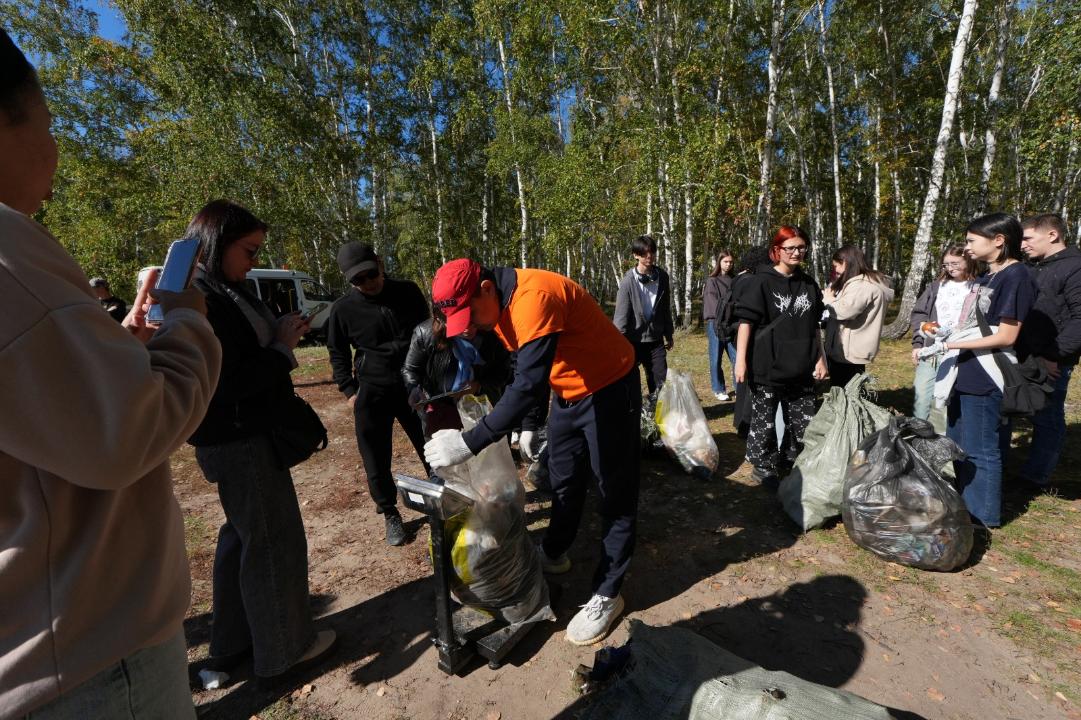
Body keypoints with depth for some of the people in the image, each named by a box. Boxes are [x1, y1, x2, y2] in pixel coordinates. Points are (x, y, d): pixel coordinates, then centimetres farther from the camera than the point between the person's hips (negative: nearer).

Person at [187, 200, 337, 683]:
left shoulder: (226, 290, 9)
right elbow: (225, 383, -24)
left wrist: (280, 335, -3)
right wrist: (283, 347, -16)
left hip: (247, 435, 10)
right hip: (238, 441, -10)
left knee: (243, 535, 20)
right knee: (274, 541, 4)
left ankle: (232, 643, 39)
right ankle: (283, 650, 23)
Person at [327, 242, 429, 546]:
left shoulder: (409, 292, -2)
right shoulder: (343, 309, -5)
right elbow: (338, 354, 8)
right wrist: (349, 391, 0)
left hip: (415, 387, 1)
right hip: (372, 394, -1)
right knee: (377, 460, 7)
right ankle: (390, 513, 29)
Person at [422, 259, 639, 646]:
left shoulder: (533, 296, -31)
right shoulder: (499, 304, -1)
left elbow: (530, 383, -38)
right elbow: (514, 368, 11)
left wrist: (471, 442, -37)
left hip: (609, 388, -8)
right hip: (568, 391, 9)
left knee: (615, 491, 3)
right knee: (563, 480, 19)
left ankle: (607, 594, 15)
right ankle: (553, 554, 39)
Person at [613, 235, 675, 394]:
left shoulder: (662, 277, 1)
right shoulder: (628, 281, -13)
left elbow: (666, 309, 11)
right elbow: (621, 316, -13)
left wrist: (668, 335, 16)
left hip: (655, 340, 4)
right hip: (633, 341, -4)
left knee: (660, 384, 7)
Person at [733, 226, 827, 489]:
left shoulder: (809, 284, 11)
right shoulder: (761, 282, -7)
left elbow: (814, 326, 18)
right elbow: (746, 321, -11)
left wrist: (820, 358, 15)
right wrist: (740, 359, -16)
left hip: (801, 368, 6)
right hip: (767, 367, -5)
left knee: (804, 422, 11)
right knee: (764, 420, 4)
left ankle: (793, 466, 30)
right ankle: (764, 467, 21)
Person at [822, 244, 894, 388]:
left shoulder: (863, 285, -15)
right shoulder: (856, 283, 18)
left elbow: (845, 310, -27)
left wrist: (828, 299, -8)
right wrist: (831, 297, -2)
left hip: (849, 354, -10)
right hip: (843, 351, 10)